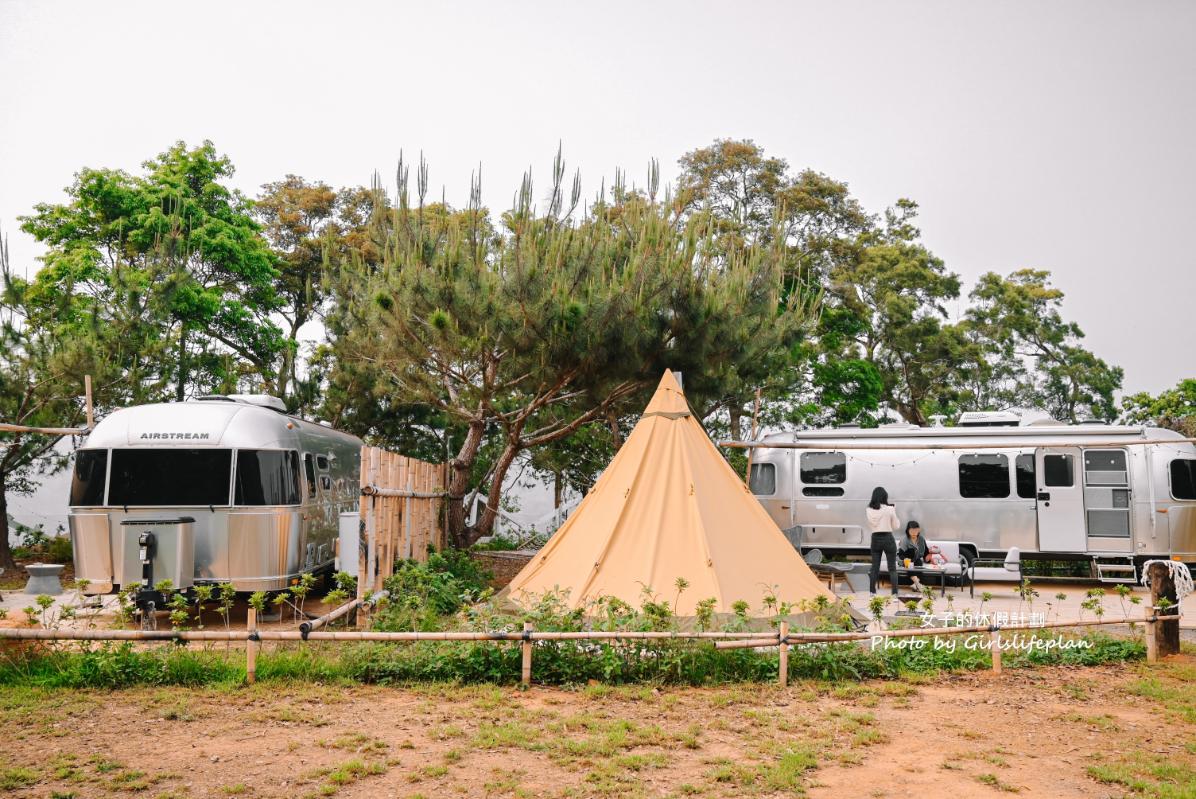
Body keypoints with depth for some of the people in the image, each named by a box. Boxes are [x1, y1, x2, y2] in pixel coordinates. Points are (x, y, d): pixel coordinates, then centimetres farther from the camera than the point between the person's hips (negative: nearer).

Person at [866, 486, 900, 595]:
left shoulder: (869, 510, -1)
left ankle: (872, 592, 13)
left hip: (875, 539, 3)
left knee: (874, 566, 12)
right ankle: (894, 593, 0)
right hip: (888, 538, -3)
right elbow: (895, 526, -2)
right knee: (892, 568, 4)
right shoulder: (889, 509, -10)